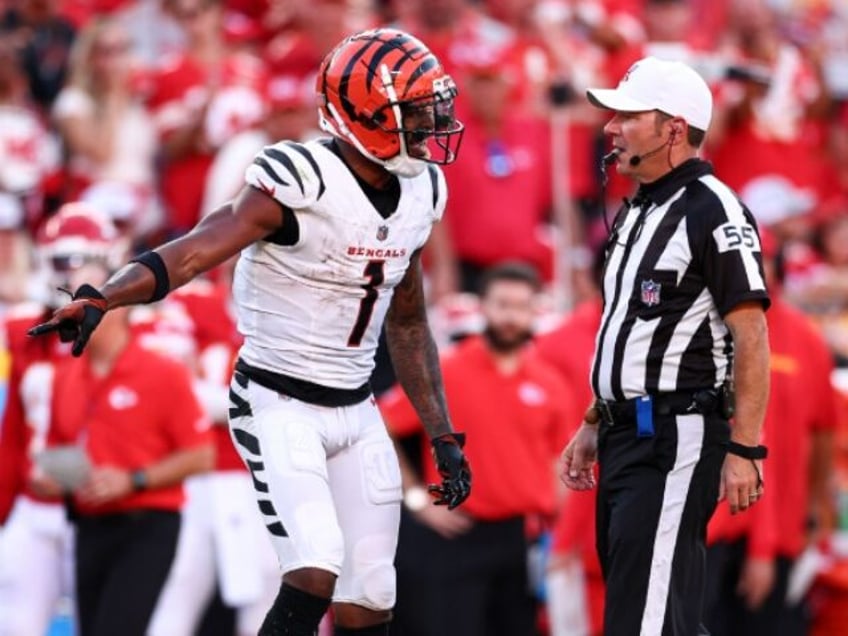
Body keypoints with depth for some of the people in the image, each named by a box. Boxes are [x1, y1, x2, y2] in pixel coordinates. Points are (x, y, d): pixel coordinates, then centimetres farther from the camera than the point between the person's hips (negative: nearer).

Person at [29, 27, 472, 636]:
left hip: (356, 412, 7)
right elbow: (195, 252, -30)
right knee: (315, 572, -23)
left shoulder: (420, 193, 5)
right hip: (279, 404, -7)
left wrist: (444, 437, 16)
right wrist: (100, 299, -46)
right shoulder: (301, 181, -18)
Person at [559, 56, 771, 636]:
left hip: (678, 437, -10)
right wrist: (595, 424, 24)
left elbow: (751, 337, -17)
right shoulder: (637, 213, 17)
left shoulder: (712, 211, -12)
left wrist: (744, 449, -21)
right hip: (627, 437, 10)